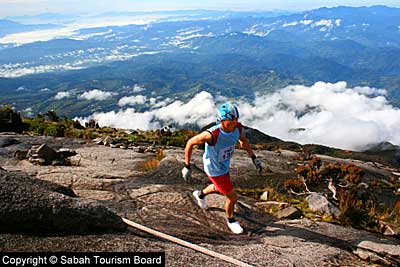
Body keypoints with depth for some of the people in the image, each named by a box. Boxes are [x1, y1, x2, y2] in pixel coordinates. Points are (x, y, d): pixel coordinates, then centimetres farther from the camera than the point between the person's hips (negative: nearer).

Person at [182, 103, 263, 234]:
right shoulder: (211, 134, -39)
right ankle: (231, 220, 36)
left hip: (225, 165, 7)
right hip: (214, 170, -7)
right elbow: (190, 143, -25)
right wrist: (187, 167, -21)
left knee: (219, 188, 33)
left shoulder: (238, 127, -21)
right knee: (232, 198, 3)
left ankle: (200, 194, 65)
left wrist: (254, 158, 2)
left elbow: (243, 140, 4)